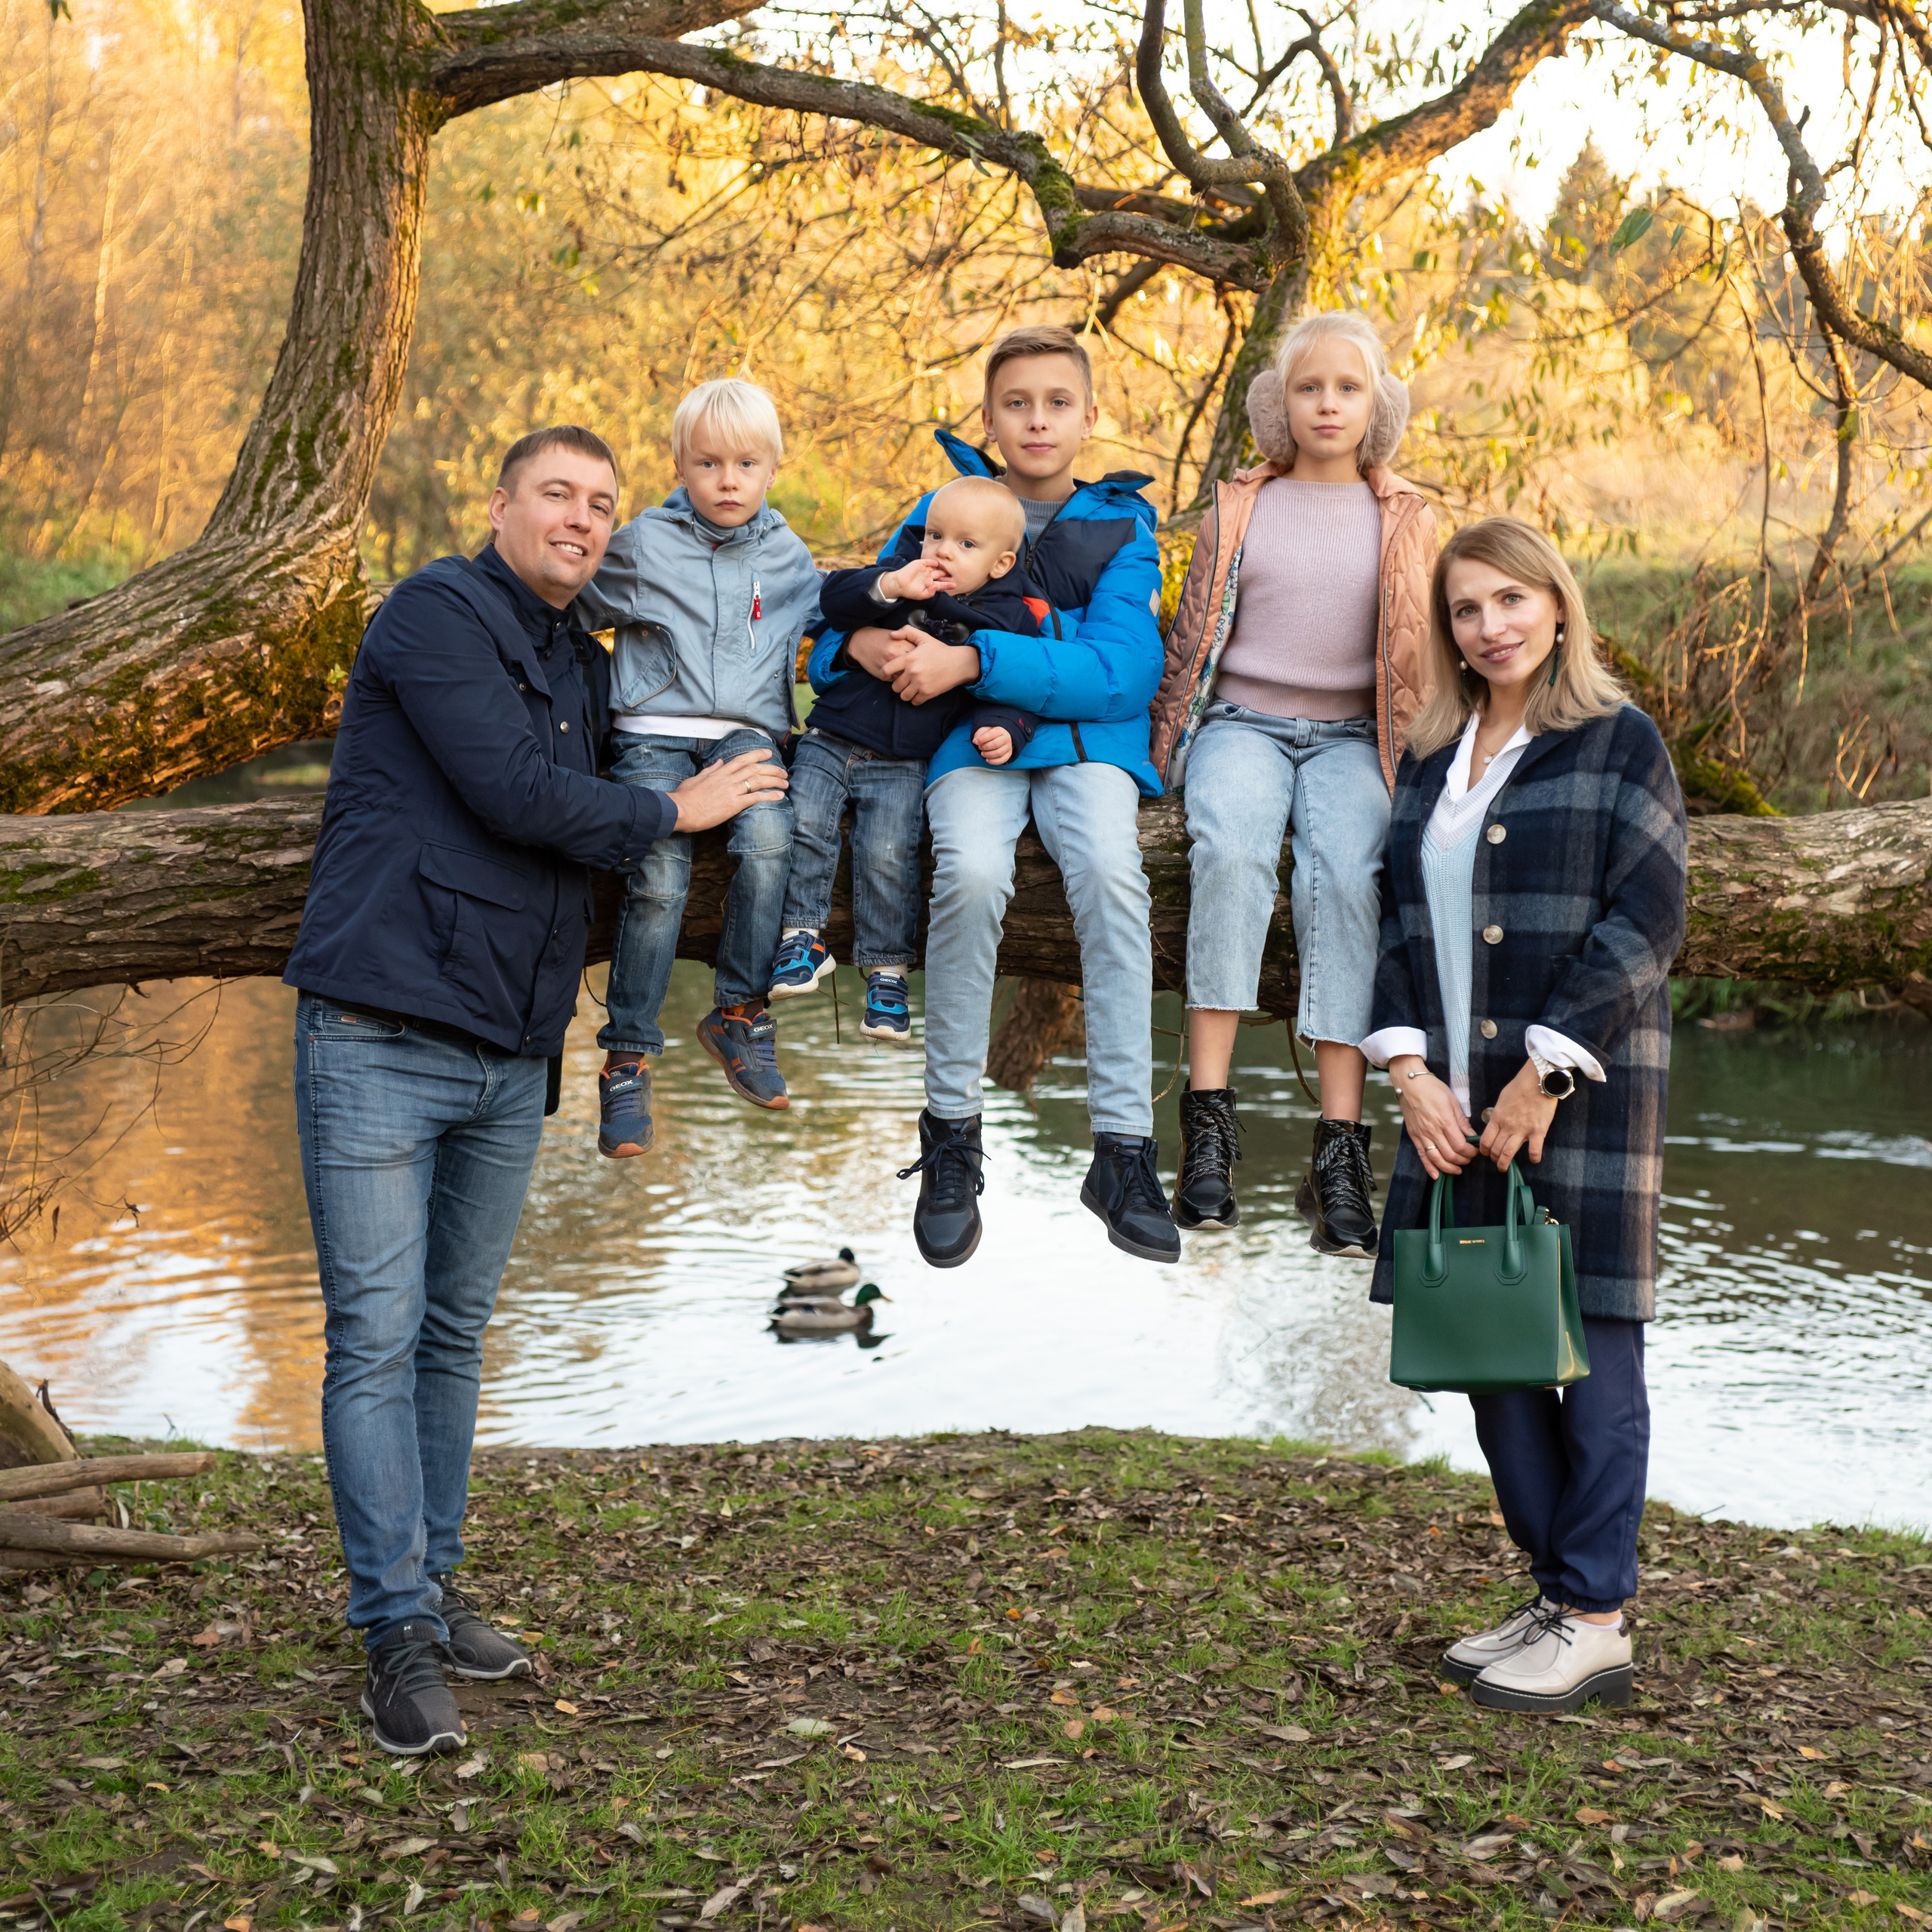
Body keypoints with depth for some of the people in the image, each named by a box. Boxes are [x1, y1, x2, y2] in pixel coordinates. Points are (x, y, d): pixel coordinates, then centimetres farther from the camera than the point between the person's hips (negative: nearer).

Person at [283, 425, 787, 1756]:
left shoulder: (586, 668, 18)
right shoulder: (436, 614, -6)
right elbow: (511, 793, -15)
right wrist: (671, 812, -3)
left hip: (511, 1057, 7)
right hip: (379, 1041, -7)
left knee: (455, 1336, 12)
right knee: (376, 1337, -4)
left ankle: (432, 1587, 21)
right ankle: (400, 1630, 1)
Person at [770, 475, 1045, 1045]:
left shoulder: (1008, 621, 1)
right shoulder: (899, 579, 5)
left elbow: (1013, 693, 2)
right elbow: (834, 599, -8)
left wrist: (1004, 731, -20)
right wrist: (890, 587, -24)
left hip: (903, 763, -2)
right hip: (831, 740, 2)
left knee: (888, 856, -17)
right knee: (804, 826, -18)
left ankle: (887, 970, -3)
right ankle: (804, 937, -4)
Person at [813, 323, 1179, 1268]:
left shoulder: (1119, 527, 7)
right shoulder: (945, 509, 13)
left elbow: (1121, 673, -8)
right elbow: (844, 618, 15)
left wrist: (974, 660, -19)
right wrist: (862, 641, -12)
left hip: (1086, 737, 0)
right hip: (972, 738, 0)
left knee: (1109, 872, -32)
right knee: (971, 873, -32)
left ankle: (1124, 1146, -26)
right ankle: (950, 1135, -18)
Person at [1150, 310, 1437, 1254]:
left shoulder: (1404, 521, 13)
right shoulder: (1239, 508, 12)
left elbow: (1422, 654, 15)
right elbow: (1191, 636, 15)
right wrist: (1165, 740, 7)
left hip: (1352, 737, 0)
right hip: (1242, 722, 0)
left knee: (1346, 874, -31)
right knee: (1231, 850, -34)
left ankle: (1339, 1149, -35)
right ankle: (1208, 1113, -36)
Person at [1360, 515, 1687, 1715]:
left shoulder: (1618, 741, -2)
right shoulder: (1431, 761, 15)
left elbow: (1646, 921, -10)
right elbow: (1396, 921, 13)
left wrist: (1544, 1076, -14)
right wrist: (1412, 1071, -1)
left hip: (1584, 1091, -6)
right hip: (1458, 1101, 6)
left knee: (1590, 1342, -2)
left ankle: (1597, 1621, 5)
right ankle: (1553, 1590, 20)